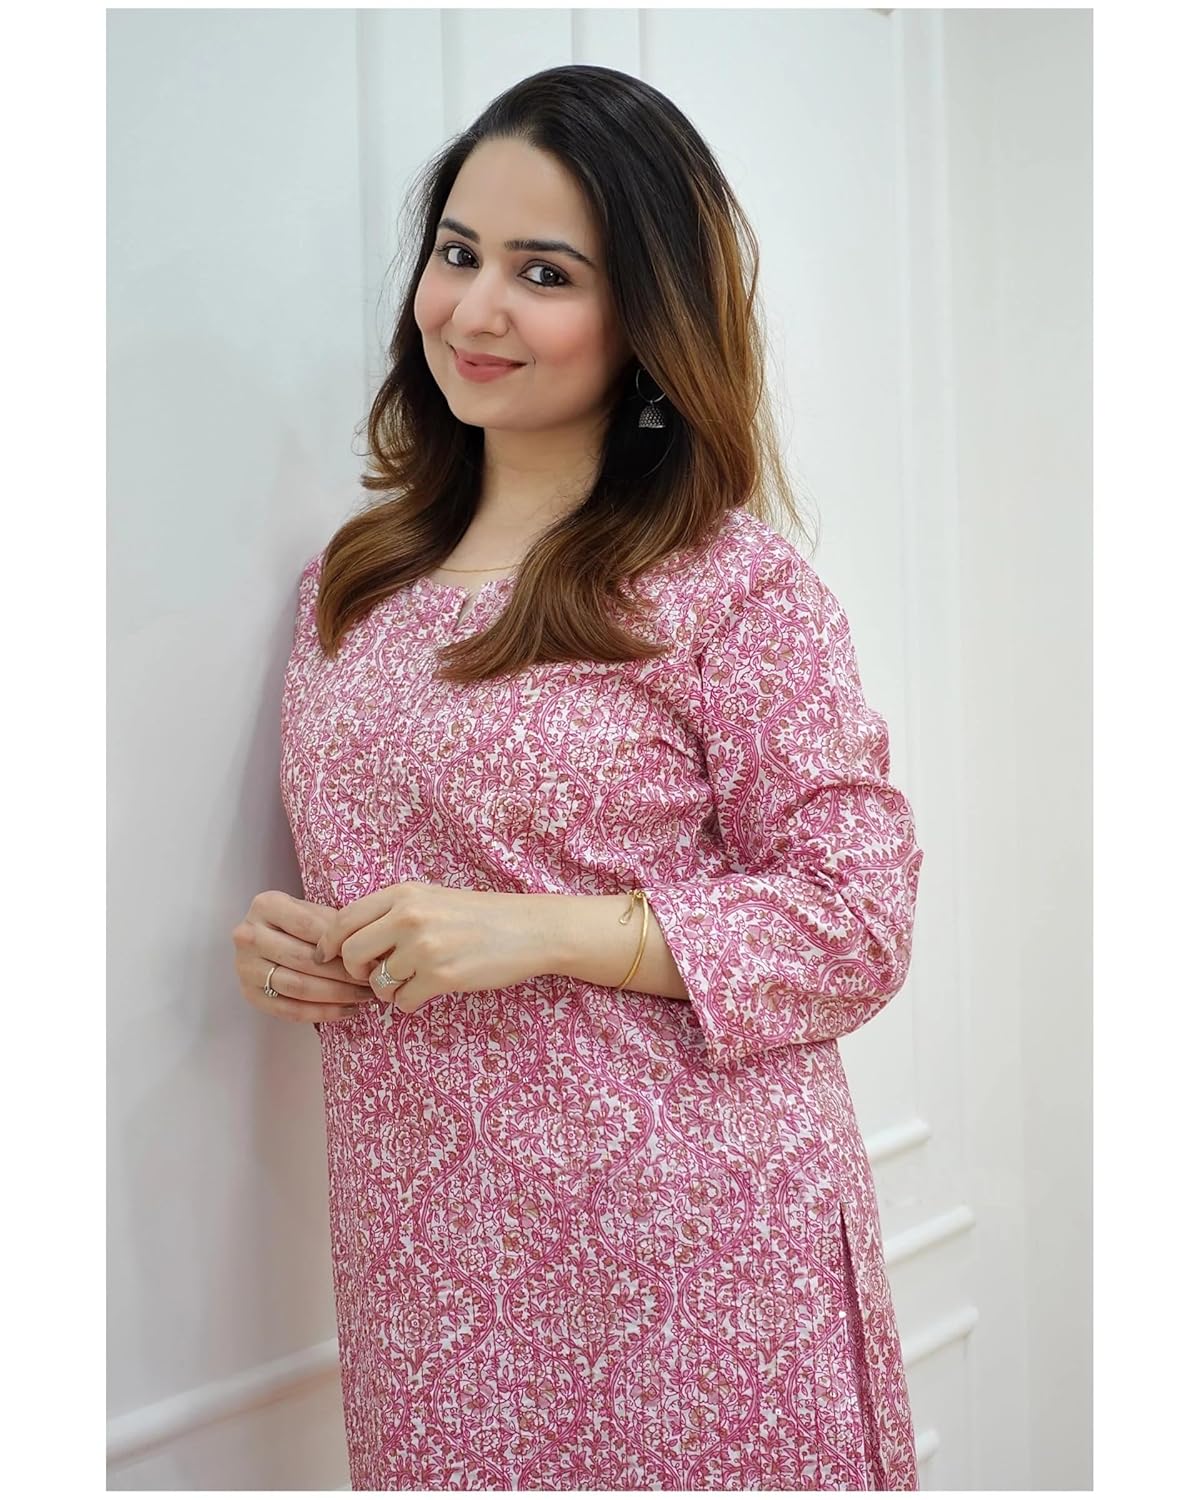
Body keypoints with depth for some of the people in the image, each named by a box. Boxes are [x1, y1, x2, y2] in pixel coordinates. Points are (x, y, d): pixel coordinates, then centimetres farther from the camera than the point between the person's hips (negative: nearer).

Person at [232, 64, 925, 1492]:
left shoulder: (736, 583, -9)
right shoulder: (355, 579, 9)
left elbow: (857, 921, -12)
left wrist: (540, 931, -20)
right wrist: (284, 944, -2)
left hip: (681, 1260, -4)